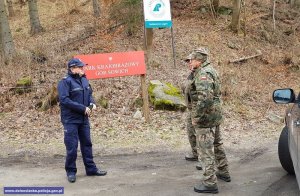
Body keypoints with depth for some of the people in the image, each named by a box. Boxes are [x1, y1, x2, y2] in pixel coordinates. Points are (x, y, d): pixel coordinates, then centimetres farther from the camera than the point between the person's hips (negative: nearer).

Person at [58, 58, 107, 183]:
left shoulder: (84, 80, 8)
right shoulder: (65, 82, -14)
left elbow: (89, 94, 19)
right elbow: (64, 100, -22)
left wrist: (92, 103, -3)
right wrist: (82, 108, -23)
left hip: (84, 119, 7)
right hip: (71, 120, -7)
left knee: (87, 144, 13)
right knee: (72, 147, -1)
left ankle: (91, 169, 23)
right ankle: (71, 172, 13)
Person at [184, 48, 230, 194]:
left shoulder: (203, 74, -20)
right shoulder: (210, 70, 12)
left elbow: (205, 98, -30)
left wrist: (196, 117, -23)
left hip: (205, 118, -10)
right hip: (215, 116, 10)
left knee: (206, 150, -5)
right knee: (216, 145, 22)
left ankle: (209, 183, 0)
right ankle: (223, 172, 35)